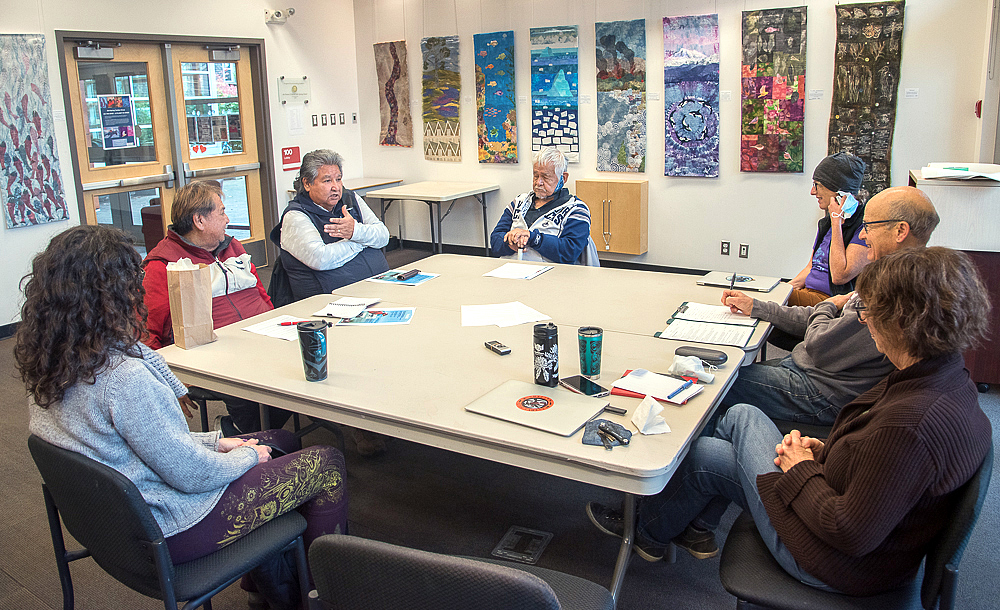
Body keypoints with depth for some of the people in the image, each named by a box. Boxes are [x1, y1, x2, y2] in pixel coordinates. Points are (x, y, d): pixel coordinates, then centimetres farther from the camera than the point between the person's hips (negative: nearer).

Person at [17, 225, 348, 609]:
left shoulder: (47, 363, -3)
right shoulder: (123, 377, -33)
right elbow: (191, 475, -25)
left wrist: (215, 441, 7)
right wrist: (245, 456, -6)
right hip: (170, 529, -9)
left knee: (282, 442, 22)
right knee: (328, 465, 2)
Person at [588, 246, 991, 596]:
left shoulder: (910, 423, -37)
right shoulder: (948, 376, -7)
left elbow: (851, 534, -30)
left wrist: (803, 469, -16)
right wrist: (824, 450, -3)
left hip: (842, 567, -9)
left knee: (705, 455, 2)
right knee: (741, 416, 13)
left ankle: (646, 532, 32)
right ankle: (696, 529, 28)